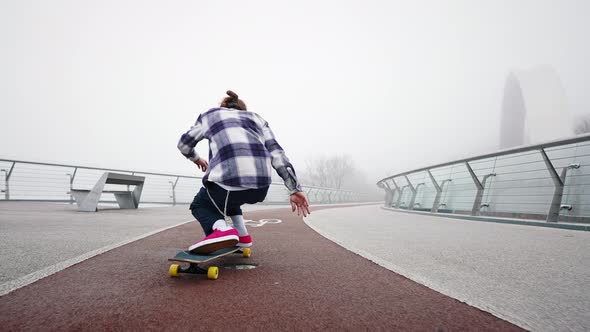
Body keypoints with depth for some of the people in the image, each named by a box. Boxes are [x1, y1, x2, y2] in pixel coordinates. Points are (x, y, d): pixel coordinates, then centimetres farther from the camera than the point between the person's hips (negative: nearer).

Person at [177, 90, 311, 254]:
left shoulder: (210, 115, 25)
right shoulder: (257, 119, 28)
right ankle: (242, 235, 27)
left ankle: (222, 230, -5)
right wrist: (294, 190, 7)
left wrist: (196, 158, 57)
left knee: (200, 205, 26)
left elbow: (184, 143, 35)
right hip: (260, 186, 5)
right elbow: (276, 153, 13)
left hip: (228, 177, -4)